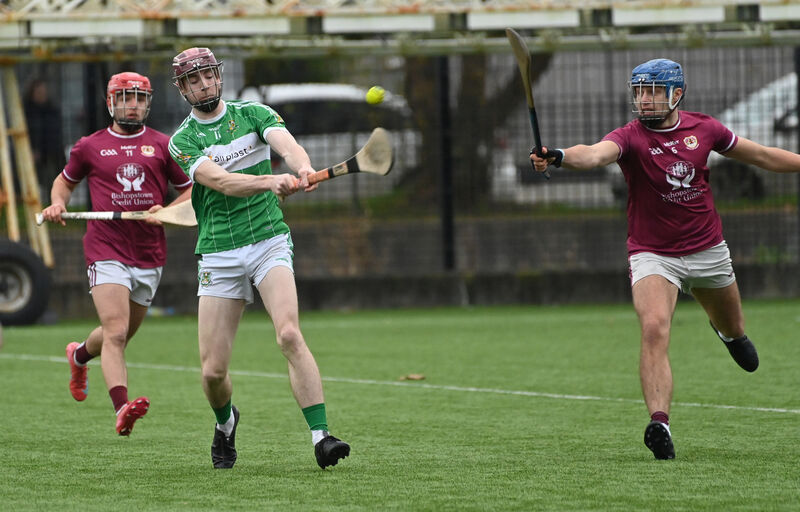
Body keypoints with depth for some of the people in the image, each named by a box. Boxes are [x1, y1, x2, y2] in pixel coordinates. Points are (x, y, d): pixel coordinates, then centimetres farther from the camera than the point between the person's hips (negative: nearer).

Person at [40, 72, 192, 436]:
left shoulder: (163, 146, 7)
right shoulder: (90, 147, 6)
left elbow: (190, 190, 12)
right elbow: (66, 179, 23)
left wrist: (166, 211, -7)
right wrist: (58, 203, 3)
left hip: (149, 255, 3)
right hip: (106, 252, -3)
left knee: (120, 336, 17)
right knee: (116, 332, -21)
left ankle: (80, 355, 49)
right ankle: (121, 407, -32)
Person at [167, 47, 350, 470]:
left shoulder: (253, 114, 7)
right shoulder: (182, 142, 2)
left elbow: (287, 145, -13)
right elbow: (221, 181, -17)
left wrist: (303, 169, -37)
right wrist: (270, 181, -35)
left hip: (269, 241, 0)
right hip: (218, 255, 0)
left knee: (289, 333, -24)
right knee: (213, 370, -2)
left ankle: (320, 436, -26)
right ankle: (225, 422, 33)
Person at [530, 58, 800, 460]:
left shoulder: (703, 129, -3)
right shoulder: (630, 137, -15)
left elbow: (761, 156, 11)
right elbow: (597, 154, -37)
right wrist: (559, 157, -57)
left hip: (708, 251, 4)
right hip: (653, 256, -4)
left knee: (732, 328, 22)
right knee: (654, 330, -26)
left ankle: (730, 333, 61)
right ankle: (660, 423, -31)